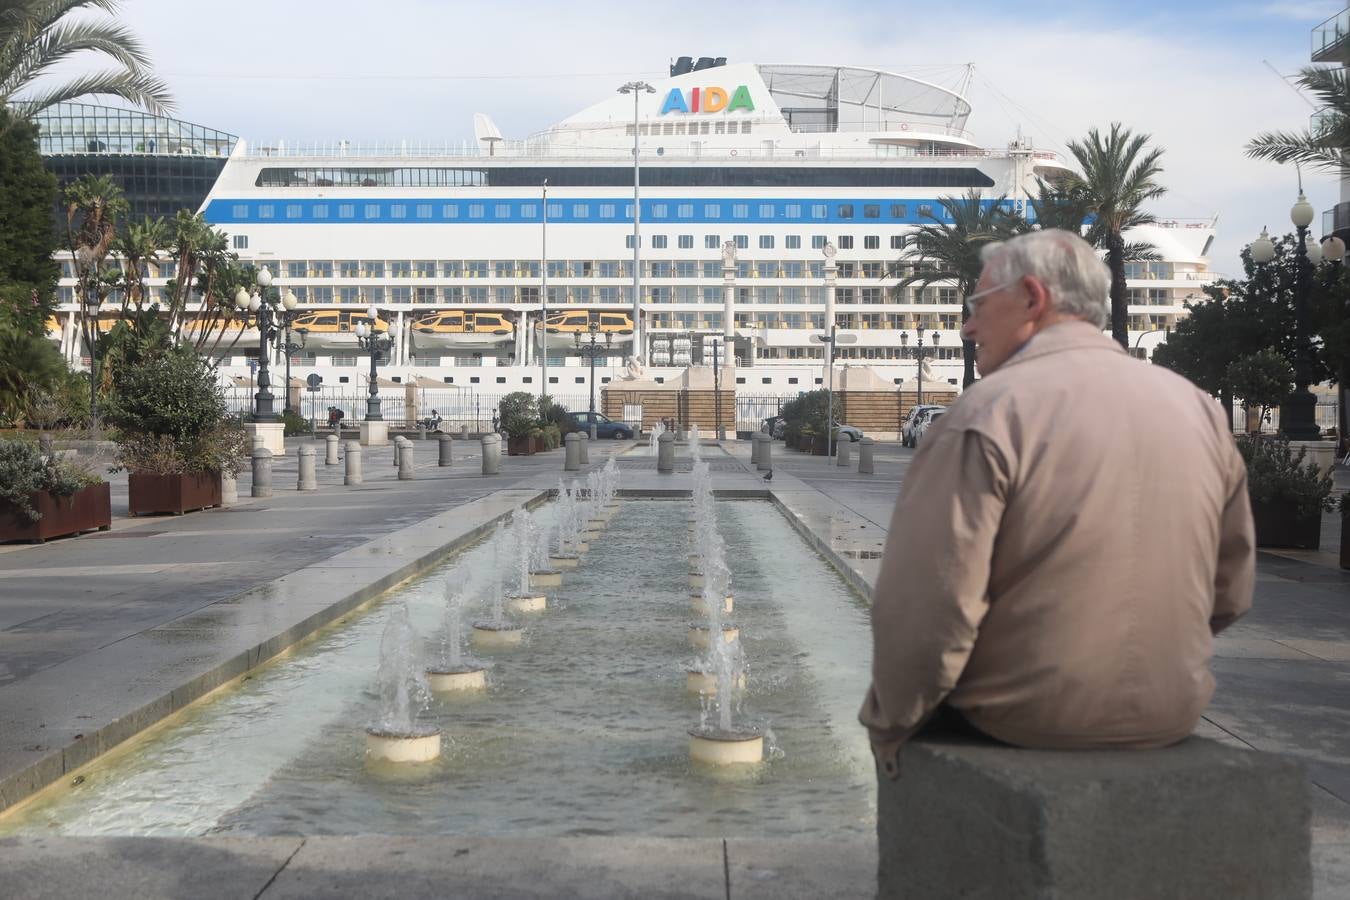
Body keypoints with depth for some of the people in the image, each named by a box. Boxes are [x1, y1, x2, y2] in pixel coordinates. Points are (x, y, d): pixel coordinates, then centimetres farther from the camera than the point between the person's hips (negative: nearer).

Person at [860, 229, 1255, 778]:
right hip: (1173, 717, 6)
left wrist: (890, 723, -6)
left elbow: (927, 605, -21)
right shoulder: (1199, 408, 2)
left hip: (1028, 719, -5)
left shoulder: (988, 413, -16)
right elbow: (1230, 592, 9)